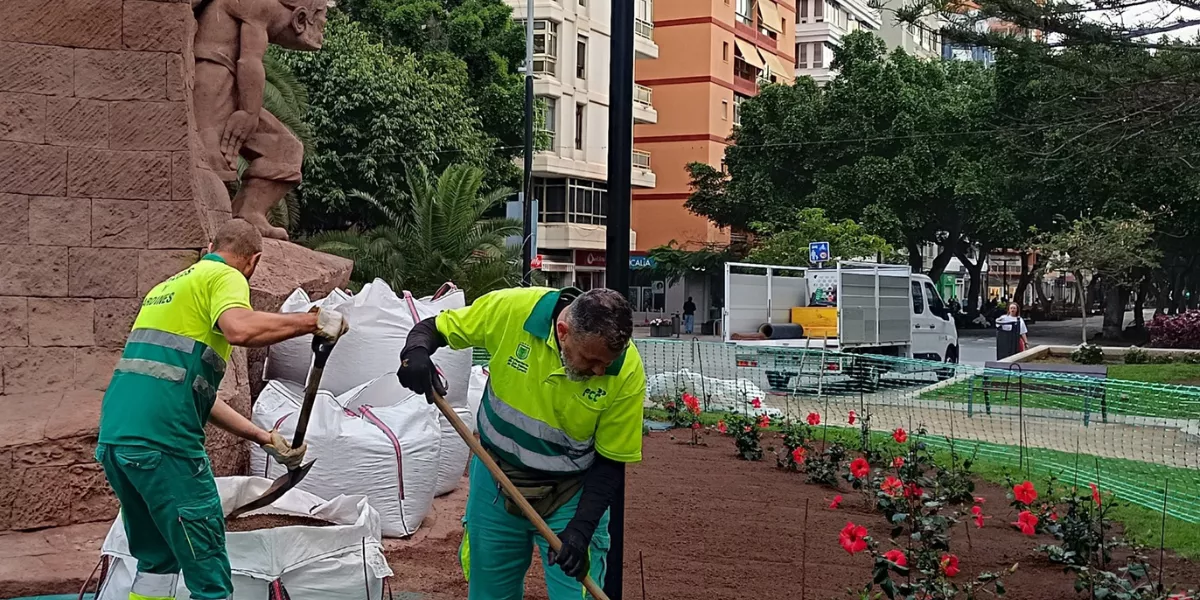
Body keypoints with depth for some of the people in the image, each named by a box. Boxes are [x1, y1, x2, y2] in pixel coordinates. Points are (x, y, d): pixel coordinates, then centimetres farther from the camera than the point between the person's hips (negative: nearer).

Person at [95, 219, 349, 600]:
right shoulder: (226, 277, 2)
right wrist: (313, 321, -12)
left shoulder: (165, 288, 28)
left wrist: (263, 438, 28)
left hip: (113, 437, 9)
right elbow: (240, 328, -24)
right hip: (162, 441, -9)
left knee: (157, 559, 22)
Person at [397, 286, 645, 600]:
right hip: (494, 482, 2)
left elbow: (611, 461, -11)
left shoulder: (627, 371, -22)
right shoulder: (513, 310, -23)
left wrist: (581, 528, -21)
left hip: (570, 498, -1)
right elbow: (434, 327, -8)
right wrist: (415, 352, -30)